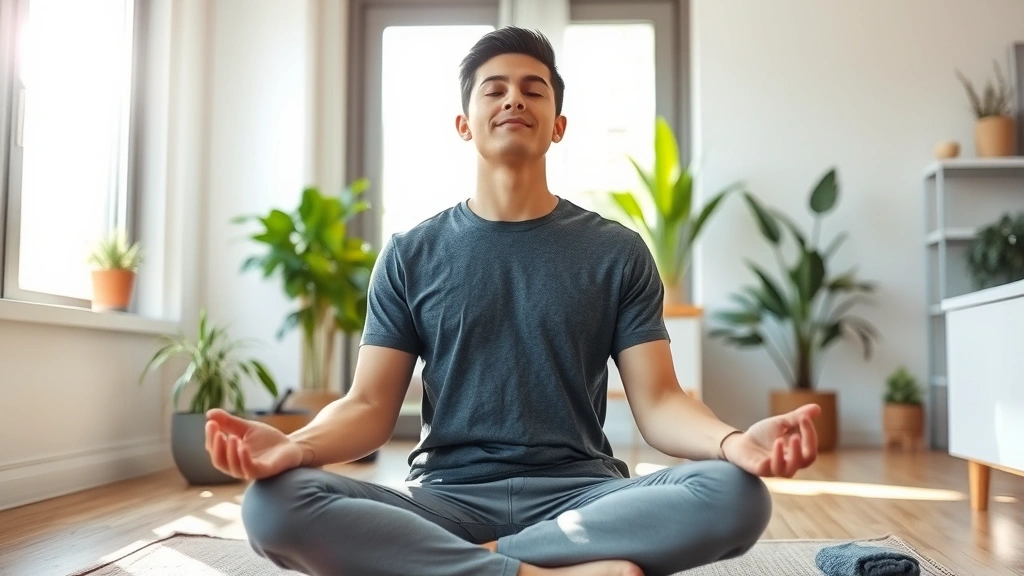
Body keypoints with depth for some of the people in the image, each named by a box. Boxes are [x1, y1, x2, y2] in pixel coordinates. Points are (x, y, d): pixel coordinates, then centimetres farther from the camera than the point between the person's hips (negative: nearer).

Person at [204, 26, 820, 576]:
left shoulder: (617, 251, 7)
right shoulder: (411, 255, 8)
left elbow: (658, 401, 1)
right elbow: (370, 405, 3)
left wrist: (735, 441, -22)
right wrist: (295, 445, -20)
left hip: (583, 495, 0)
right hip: (446, 497, 0)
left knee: (735, 494, -28)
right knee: (274, 504, -26)